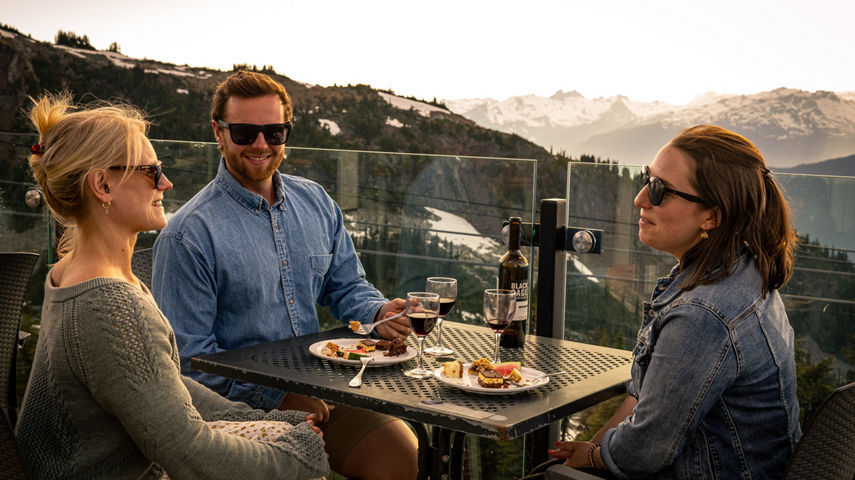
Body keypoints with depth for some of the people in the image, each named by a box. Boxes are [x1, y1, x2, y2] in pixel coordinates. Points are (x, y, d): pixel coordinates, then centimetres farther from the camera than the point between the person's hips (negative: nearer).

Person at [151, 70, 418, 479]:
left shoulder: (316, 203, 9)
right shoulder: (188, 234, -11)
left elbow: (347, 287, 17)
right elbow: (189, 356, -11)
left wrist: (379, 312, -6)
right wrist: (279, 396, -16)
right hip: (242, 408, -5)